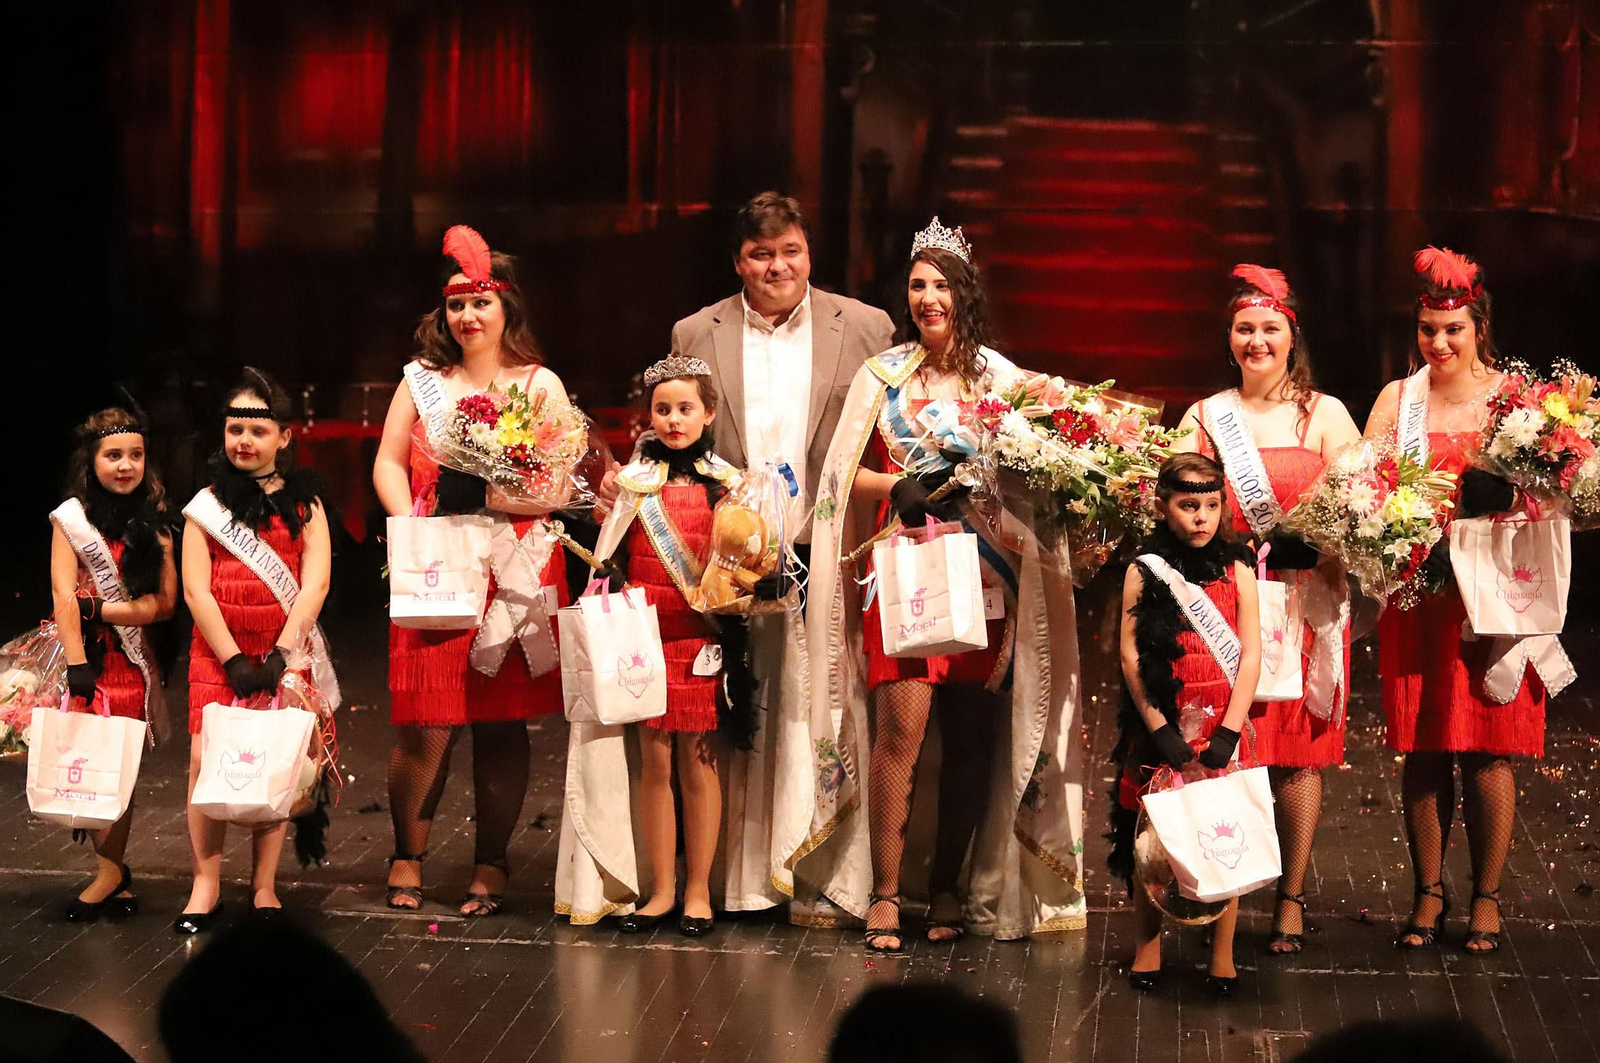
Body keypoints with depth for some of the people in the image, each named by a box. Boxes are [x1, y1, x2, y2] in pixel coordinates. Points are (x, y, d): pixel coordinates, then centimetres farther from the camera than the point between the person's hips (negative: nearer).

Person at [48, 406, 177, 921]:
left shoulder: (154, 523, 8)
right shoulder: (72, 517, 1)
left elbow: (164, 602, 1)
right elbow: (64, 596, -7)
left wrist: (98, 610, -10)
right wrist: (77, 667, -17)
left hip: (133, 660, 2)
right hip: (87, 653, -2)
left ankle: (109, 873, 4)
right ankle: (114, 876, 4)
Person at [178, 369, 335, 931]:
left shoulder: (304, 504, 8)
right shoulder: (207, 504, 8)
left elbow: (314, 584, -1)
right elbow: (196, 590, 1)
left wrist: (281, 654, -11)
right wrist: (234, 659, -9)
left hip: (286, 651, 0)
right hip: (217, 651, 0)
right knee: (208, 756, -13)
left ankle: (264, 886, 3)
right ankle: (206, 885, -7)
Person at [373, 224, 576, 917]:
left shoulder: (540, 385, 5)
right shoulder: (423, 378, 12)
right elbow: (388, 463, 8)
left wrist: (485, 496, -17)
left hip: (515, 572, -1)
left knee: (501, 722, 2)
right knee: (428, 721, -5)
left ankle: (490, 866, 12)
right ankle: (408, 858, 11)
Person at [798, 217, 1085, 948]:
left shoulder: (1002, 379, 10)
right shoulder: (882, 375, 8)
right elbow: (848, 475, 8)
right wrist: (900, 487, -10)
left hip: (984, 571, 2)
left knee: (971, 735, 3)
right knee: (901, 724, -12)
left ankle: (948, 885, 15)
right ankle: (883, 890, -4)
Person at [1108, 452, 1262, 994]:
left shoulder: (1237, 570, 4)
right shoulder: (1144, 572, 1)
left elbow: (1251, 655, 0)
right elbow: (1131, 655, -3)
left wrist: (1229, 731, -9)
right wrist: (1160, 729, -11)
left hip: (1222, 723, 1)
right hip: (1160, 722, 0)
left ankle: (1222, 952, 9)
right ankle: (1148, 945, 15)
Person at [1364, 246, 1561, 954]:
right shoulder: (1398, 399, 9)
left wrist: (1499, 496, -23)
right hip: (1417, 590, 2)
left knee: (1488, 748, -1)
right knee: (1422, 749, 4)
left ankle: (1487, 897, 9)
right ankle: (1428, 892, 15)